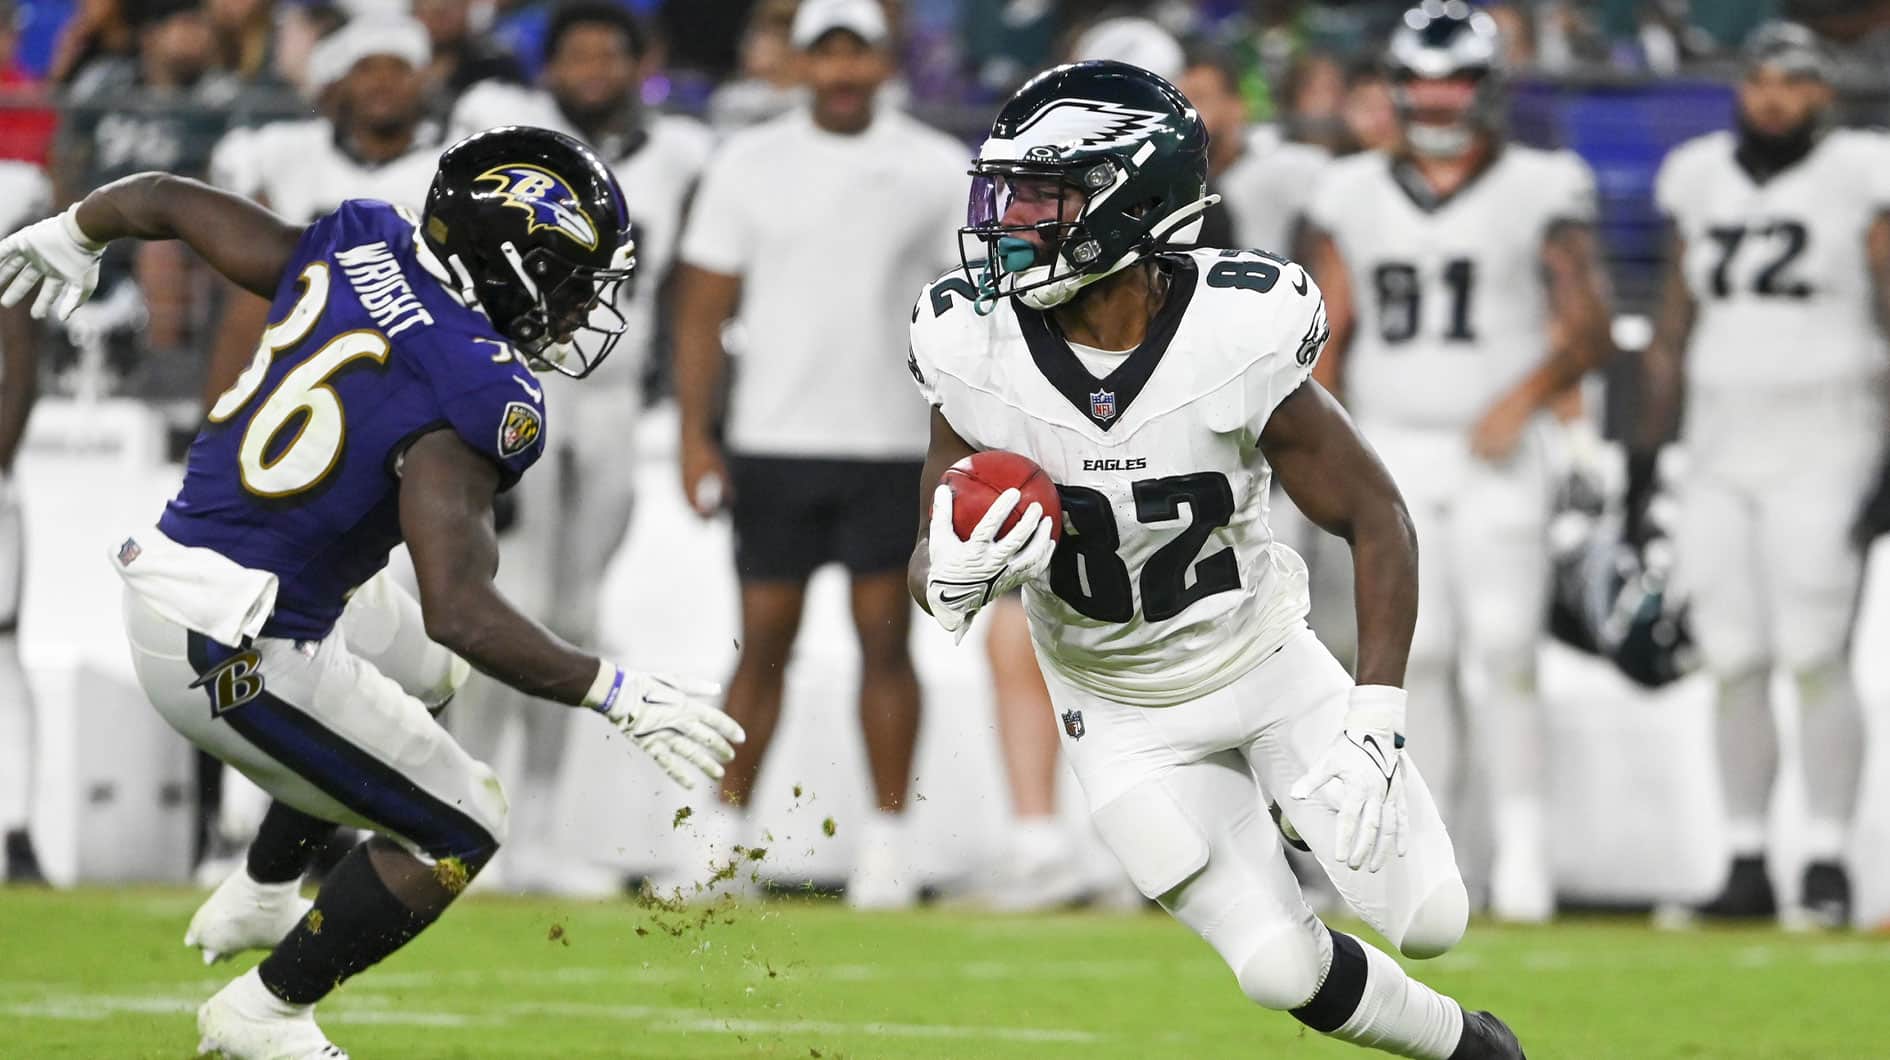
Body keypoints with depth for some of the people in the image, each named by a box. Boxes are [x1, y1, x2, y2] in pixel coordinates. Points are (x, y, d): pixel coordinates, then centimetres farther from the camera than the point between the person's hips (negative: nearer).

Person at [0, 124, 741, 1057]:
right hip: (236, 659, -9)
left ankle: (260, 897, 44)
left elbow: (163, 200, 10)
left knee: (424, 667, 34)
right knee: (457, 831, 9)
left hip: (164, 571, 9)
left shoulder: (353, 251, -1)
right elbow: (462, 612, -31)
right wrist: (617, 696, -22)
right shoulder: (469, 398, -24)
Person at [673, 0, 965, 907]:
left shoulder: (936, 171, 3)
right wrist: (696, 434, -3)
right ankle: (722, 832, 9)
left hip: (891, 446, 0)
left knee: (886, 637, 0)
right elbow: (702, 307, 4)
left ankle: (886, 838, 5)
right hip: (773, 445, 0)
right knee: (765, 641, 1)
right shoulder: (749, 166, 3)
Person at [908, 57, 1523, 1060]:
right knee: (1283, 971, -5)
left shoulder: (1234, 340, -26)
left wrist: (1372, 723, -23)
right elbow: (928, 568, -11)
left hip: (1268, 664, 0)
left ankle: (1295, 810, 30)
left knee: (1428, 920, -2)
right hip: (1127, 717, 0)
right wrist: (953, 581, -37)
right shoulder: (978, 358, -21)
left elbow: (1374, 516, -15)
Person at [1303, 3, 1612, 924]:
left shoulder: (1540, 193, 0)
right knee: (1416, 655, -1)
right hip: (1391, 450, 3)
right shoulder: (1354, 199, 10)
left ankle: (1521, 849, -6)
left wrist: (1524, 395, -18)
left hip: (1496, 454, -3)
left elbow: (1588, 328, -2)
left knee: (1502, 654, -12)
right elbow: (1327, 336, 11)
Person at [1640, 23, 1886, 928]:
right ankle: (1747, 862, 9)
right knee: (1734, 665, 3)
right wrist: (1648, 451, 15)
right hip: (1721, 442, 4)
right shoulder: (1701, 182, 10)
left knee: (1813, 657, -9)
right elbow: (1674, 327, 17)